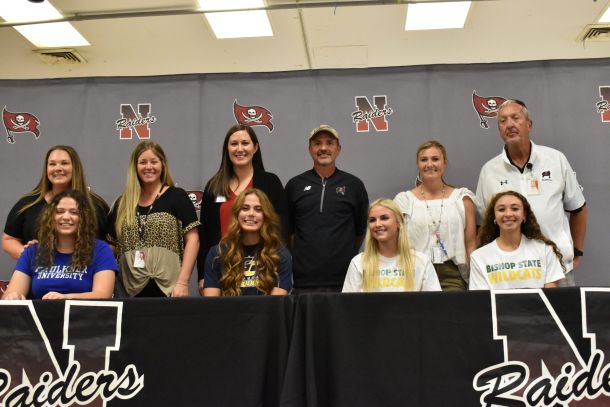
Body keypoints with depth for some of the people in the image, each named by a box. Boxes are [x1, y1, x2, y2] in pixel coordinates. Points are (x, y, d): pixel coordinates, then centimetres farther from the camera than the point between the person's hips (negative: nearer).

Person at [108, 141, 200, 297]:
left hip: (168, 288, -3)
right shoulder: (122, 203, 14)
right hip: (131, 291, 3)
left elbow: (192, 239, -3)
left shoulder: (177, 196, 4)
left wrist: (182, 282, -11)